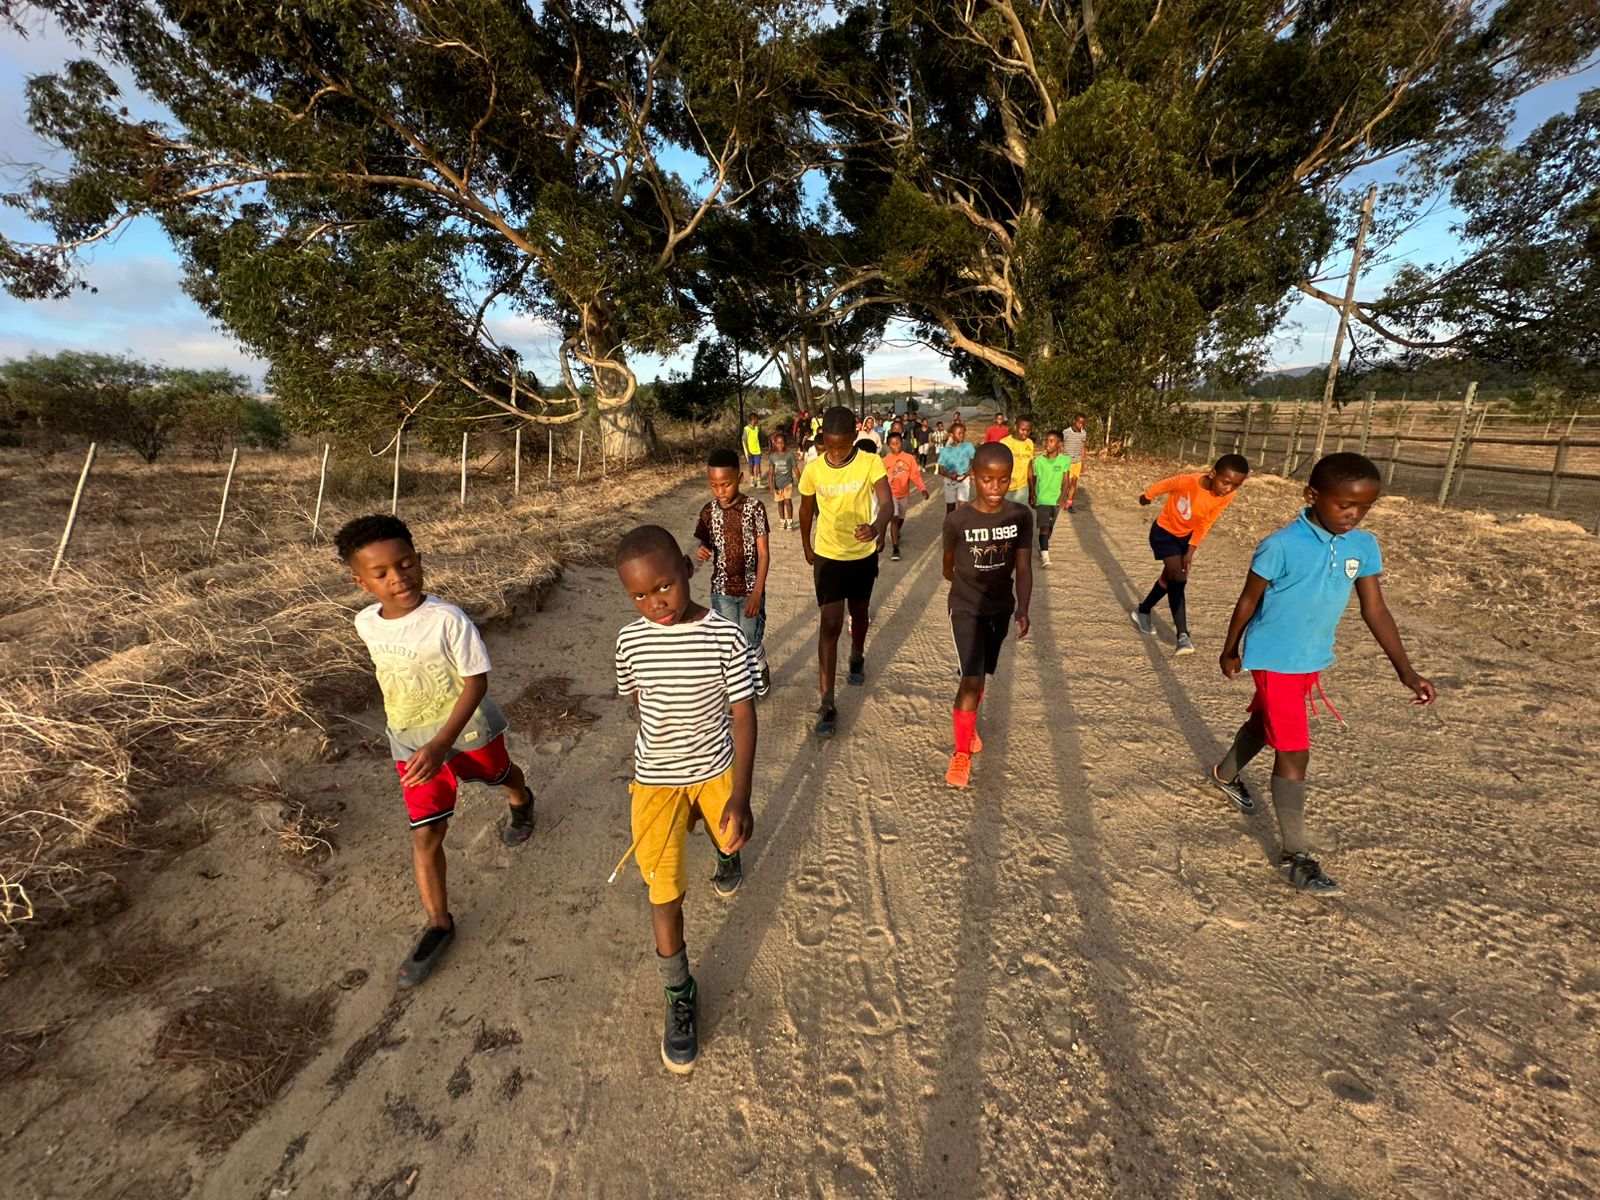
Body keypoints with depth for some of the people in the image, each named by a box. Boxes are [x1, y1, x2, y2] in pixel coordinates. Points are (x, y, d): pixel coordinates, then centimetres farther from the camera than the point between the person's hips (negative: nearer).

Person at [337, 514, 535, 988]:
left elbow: (476, 682, -26)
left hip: (467, 731, -3)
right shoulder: (366, 622, -9)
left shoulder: (447, 620, -28)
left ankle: (521, 802, 63)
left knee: (498, 774, 27)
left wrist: (442, 744, -33)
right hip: (411, 743, 3)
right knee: (425, 835, 4)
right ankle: (439, 924, 20)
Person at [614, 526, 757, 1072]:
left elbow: (743, 715, -17)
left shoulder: (725, 637, -21)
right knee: (664, 892, 0)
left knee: (730, 837, 26)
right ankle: (679, 994, 23)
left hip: (717, 769, 0)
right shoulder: (630, 640, -13)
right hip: (656, 780, 0)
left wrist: (739, 796, -21)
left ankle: (727, 855, 66)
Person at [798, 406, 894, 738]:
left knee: (859, 612, 21)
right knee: (831, 623, -7)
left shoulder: (871, 463, -14)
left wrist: (877, 527, -47)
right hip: (828, 556, -1)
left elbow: (887, 502, -26)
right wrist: (807, 548, 16)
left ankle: (857, 658, 53)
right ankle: (827, 704, -5)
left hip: (863, 554, 1)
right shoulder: (813, 470, -10)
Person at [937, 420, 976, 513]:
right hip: (949, 481, 2)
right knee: (950, 508, 11)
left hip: (964, 480, -2)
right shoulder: (945, 450, -1)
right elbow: (941, 470, 1)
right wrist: (949, 475, -20)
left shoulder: (968, 446, -4)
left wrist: (966, 475, -18)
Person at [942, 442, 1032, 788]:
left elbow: (1023, 567, -10)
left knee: (983, 674, 18)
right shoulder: (958, 519, -17)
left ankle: (968, 723, 44)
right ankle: (962, 752, 4)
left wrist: (1022, 608, -24)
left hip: (1001, 607, 3)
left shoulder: (1020, 516, -11)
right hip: (966, 607, -3)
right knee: (973, 677, -11)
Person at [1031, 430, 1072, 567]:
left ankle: (1042, 548, 37)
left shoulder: (1065, 461, -6)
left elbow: (1065, 481, -5)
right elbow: (1033, 480, 4)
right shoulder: (1038, 460, -7)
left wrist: (1061, 498, -15)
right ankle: (1044, 555, -16)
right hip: (1042, 499, -2)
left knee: (1050, 526, 16)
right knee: (1044, 526, -14)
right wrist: (1033, 497, 7)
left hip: (1056, 499, 2)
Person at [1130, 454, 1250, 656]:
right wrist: (1146, 496, 6)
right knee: (1178, 578, -16)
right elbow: (1163, 485, -13)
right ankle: (1183, 634, -17)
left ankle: (1143, 611, 38)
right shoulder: (1187, 482, -34)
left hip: (1187, 535, 6)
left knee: (1170, 577, 16)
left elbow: (1205, 524, -8)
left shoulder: (1227, 496, -19)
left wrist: (1191, 550, -11)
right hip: (1164, 531, -6)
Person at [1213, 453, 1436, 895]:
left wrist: (1406, 671, -6)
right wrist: (1230, 650, 0)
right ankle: (1294, 855, 5)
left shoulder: (1364, 546, -4)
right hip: (1274, 661, -7)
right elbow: (1249, 600, -10)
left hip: (1314, 661, 7)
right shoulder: (1281, 545, -22)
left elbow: (1375, 610, 0)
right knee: (1294, 753, -6)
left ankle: (1226, 774, 53)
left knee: (1263, 724, 26)